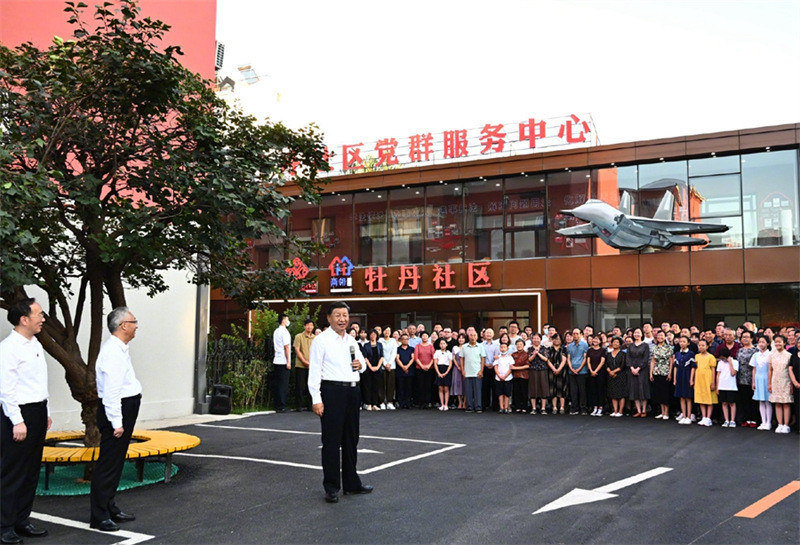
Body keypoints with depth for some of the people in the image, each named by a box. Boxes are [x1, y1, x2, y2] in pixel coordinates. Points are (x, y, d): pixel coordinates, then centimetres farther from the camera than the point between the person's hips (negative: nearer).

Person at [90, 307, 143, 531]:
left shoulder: (120, 348, 14)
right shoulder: (113, 351, -19)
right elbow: (111, 391, -24)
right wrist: (117, 422, -23)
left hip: (125, 408, 11)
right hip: (116, 411, -11)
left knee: (116, 462, 17)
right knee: (108, 464, -5)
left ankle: (109, 508, 27)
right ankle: (99, 516, 0)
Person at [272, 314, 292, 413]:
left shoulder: (276, 331, 15)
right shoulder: (284, 332, -10)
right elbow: (286, 347, -14)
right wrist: (288, 362, -12)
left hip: (276, 361, 8)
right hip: (283, 362, -8)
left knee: (277, 384, 10)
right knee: (283, 385, -4)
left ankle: (277, 406, 13)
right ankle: (281, 406, -3)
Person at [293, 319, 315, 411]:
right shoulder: (299, 336, -2)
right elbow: (297, 350, -6)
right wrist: (304, 361, -13)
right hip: (300, 366, -3)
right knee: (300, 386, 0)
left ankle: (309, 405, 15)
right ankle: (300, 405, 8)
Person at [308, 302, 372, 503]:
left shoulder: (352, 341, 16)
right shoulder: (321, 340, -5)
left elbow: (362, 363, 28)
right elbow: (314, 371, -9)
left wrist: (361, 364, 2)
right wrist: (316, 399, -16)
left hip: (353, 391, 7)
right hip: (332, 391, -7)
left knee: (351, 439, 13)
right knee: (331, 441, -3)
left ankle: (352, 483, 24)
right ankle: (331, 488, 6)